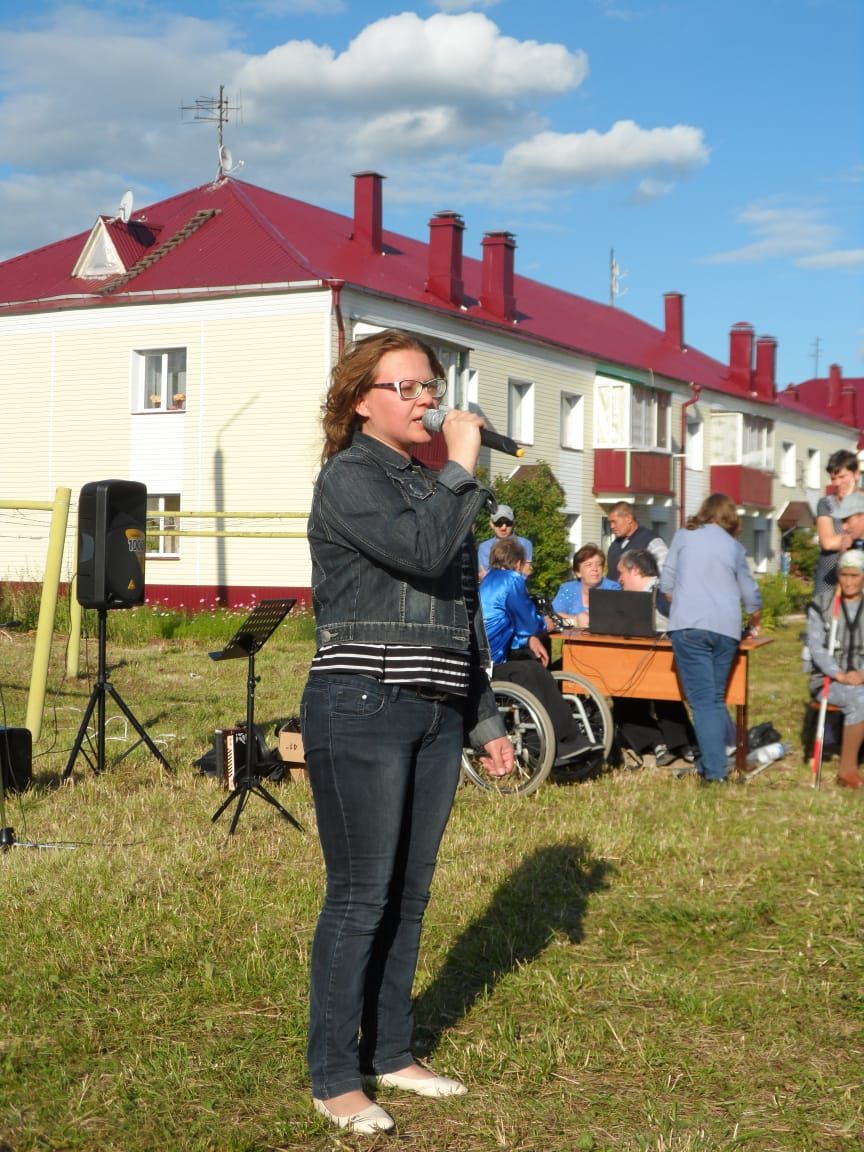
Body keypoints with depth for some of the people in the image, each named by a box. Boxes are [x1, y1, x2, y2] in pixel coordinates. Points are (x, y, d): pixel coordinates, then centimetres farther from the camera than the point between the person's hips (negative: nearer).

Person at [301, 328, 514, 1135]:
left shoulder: (431, 489, 18)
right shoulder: (349, 479, -6)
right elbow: (425, 553, -23)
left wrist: (485, 720, 20)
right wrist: (463, 470, -10)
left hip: (435, 716, 7)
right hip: (362, 708, -7)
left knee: (409, 895, 12)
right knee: (359, 898, -4)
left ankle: (390, 1053, 25)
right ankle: (334, 1078, 6)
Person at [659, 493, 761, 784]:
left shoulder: (684, 536, 9)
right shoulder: (734, 547, 15)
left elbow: (666, 582, 11)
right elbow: (751, 594, 22)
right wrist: (754, 622, 42)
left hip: (689, 626, -2)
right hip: (726, 629, 2)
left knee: (703, 700, -6)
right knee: (717, 698, 14)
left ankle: (714, 769, -14)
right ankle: (713, 763, 12)